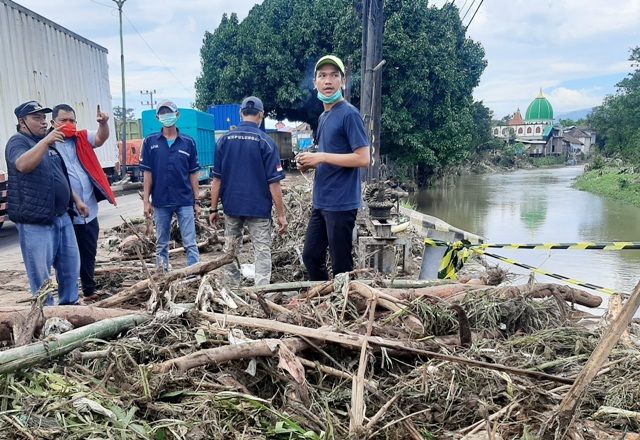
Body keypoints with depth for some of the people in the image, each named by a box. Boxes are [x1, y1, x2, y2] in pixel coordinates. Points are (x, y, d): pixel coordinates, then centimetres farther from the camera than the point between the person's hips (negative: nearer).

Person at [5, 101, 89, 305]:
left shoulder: (48, 143, 18)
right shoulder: (18, 141, -5)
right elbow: (23, 165, -28)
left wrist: (76, 200, 19)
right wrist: (45, 142, -36)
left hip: (62, 217, 8)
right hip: (35, 221, -8)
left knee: (70, 265, 11)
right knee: (41, 273, -3)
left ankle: (70, 304, 24)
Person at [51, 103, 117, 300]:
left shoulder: (82, 138, 10)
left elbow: (101, 138, -8)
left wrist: (103, 123, -26)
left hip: (89, 211, 5)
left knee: (89, 255, 16)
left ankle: (90, 291, 29)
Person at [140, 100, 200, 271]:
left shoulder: (188, 142, 4)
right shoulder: (150, 142, 4)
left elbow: (193, 174, 5)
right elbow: (147, 173, 3)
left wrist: (197, 201, 3)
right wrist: (146, 201, -2)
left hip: (185, 201, -1)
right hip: (160, 201, 1)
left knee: (190, 243, -1)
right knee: (161, 244, 11)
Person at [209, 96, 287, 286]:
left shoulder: (224, 140, 1)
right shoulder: (265, 142, -8)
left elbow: (217, 179, 2)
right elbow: (273, 183, -11)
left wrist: (214, 209, 9)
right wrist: (281, 214, -5)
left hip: (231, 206, 4)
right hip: (258, 207, -3)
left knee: (230, 250, 18)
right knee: (262, 252, 4)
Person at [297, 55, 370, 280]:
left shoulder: (349, 114, -11)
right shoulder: (323, 117, 15)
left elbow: (363, 159, -18)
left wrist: (320, 156, -17)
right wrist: (311, 162, 3)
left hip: (341, 203, -9)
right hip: (321, 202, 9)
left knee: (341, 266, 1)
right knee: (311, 256, 16)